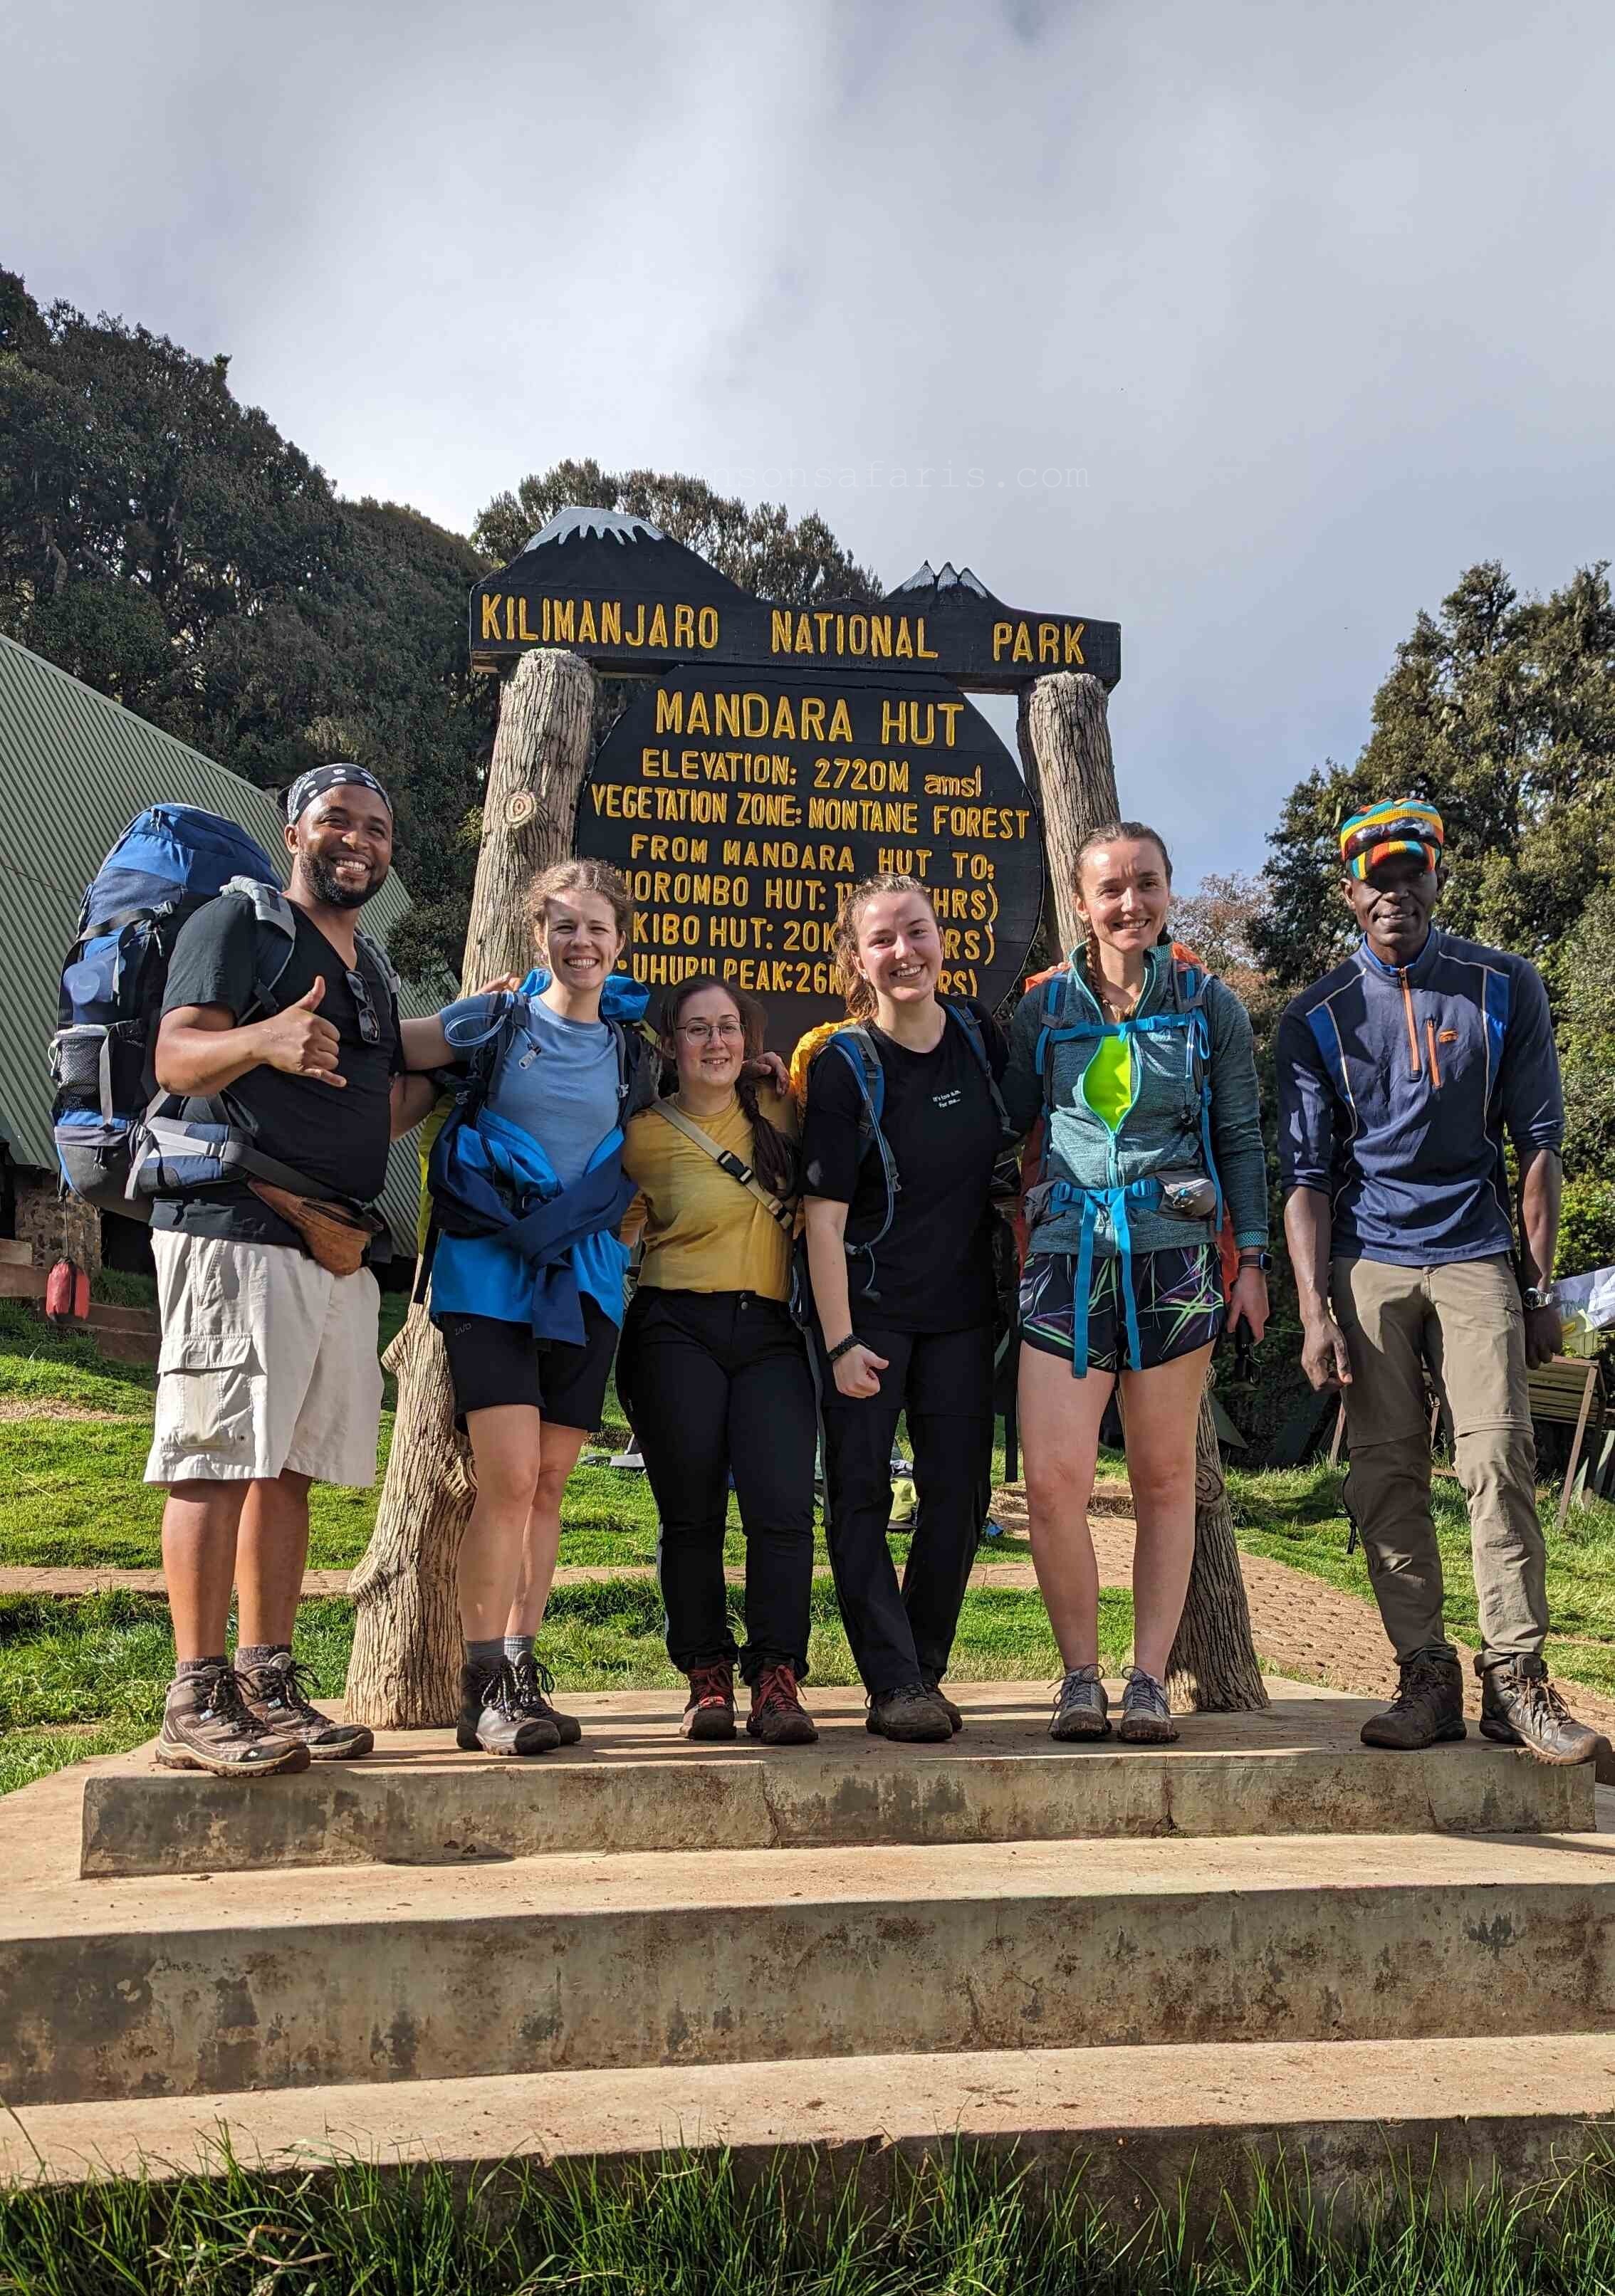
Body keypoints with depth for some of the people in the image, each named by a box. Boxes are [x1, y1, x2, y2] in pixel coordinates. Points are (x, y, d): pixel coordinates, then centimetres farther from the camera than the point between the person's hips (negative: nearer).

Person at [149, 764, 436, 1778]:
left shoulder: (370, 967, 23)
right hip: (237, 1231, -8)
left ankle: (269, 1684, 14)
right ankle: (196, 1702, -4)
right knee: (219, 1461, -8)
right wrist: (263, 1039, -33)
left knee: (290, 1467, 8)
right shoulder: (238, 922, 0)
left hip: (337, 1249, 8)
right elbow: (176, 1057, -13)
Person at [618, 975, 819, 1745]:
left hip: (771, 1333, 2)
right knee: (692, 1512, -1)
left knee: (782, 1503, -13)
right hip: (677, 1330, -2)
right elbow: (611, 1233, 11)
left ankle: (776, 1679, -6)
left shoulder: (777, 1110, 12)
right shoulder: (645, 1137, 3)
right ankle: (707, 1676, 13)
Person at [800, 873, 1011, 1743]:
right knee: (860, 1494, -1)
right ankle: (895, 1687, 7)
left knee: (961, 1492, 6)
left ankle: (925, 1671, 21)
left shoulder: (981, 1037, 1)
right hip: (866, 1307, -4)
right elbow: (824, 1213, -14)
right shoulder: (842, 1065, -12)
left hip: (960, 1308, 4)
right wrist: (840, 1341, -18)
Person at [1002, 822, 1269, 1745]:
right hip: (1069, 1254, 1)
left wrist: (1253, 1258, 1)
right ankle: (1080, 1674, 8)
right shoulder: (1043, 1008, 9)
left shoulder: (1211, 1005, 7)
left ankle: (1150, 1679, 16)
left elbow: (1242, 1138, 8)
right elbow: (1010, 1127, 15)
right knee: (1053, 1480, -9)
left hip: (1175, 1253, 0)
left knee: (1165, 1480, 6)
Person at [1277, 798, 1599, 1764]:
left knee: (1499, 1457, -10)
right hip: (1368, 1265, 1)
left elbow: (1538, 1142, 5)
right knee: (1388, 1476, -1)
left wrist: (1540, 1286, 1)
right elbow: (1306, 1172, 1)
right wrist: (1316, 1308, -7)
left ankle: (1516, 1677, -1)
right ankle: (1426, 1676, 7)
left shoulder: (1507, 987, 4)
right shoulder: (1318, 1016, 3)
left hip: (1477, 1256, 0)